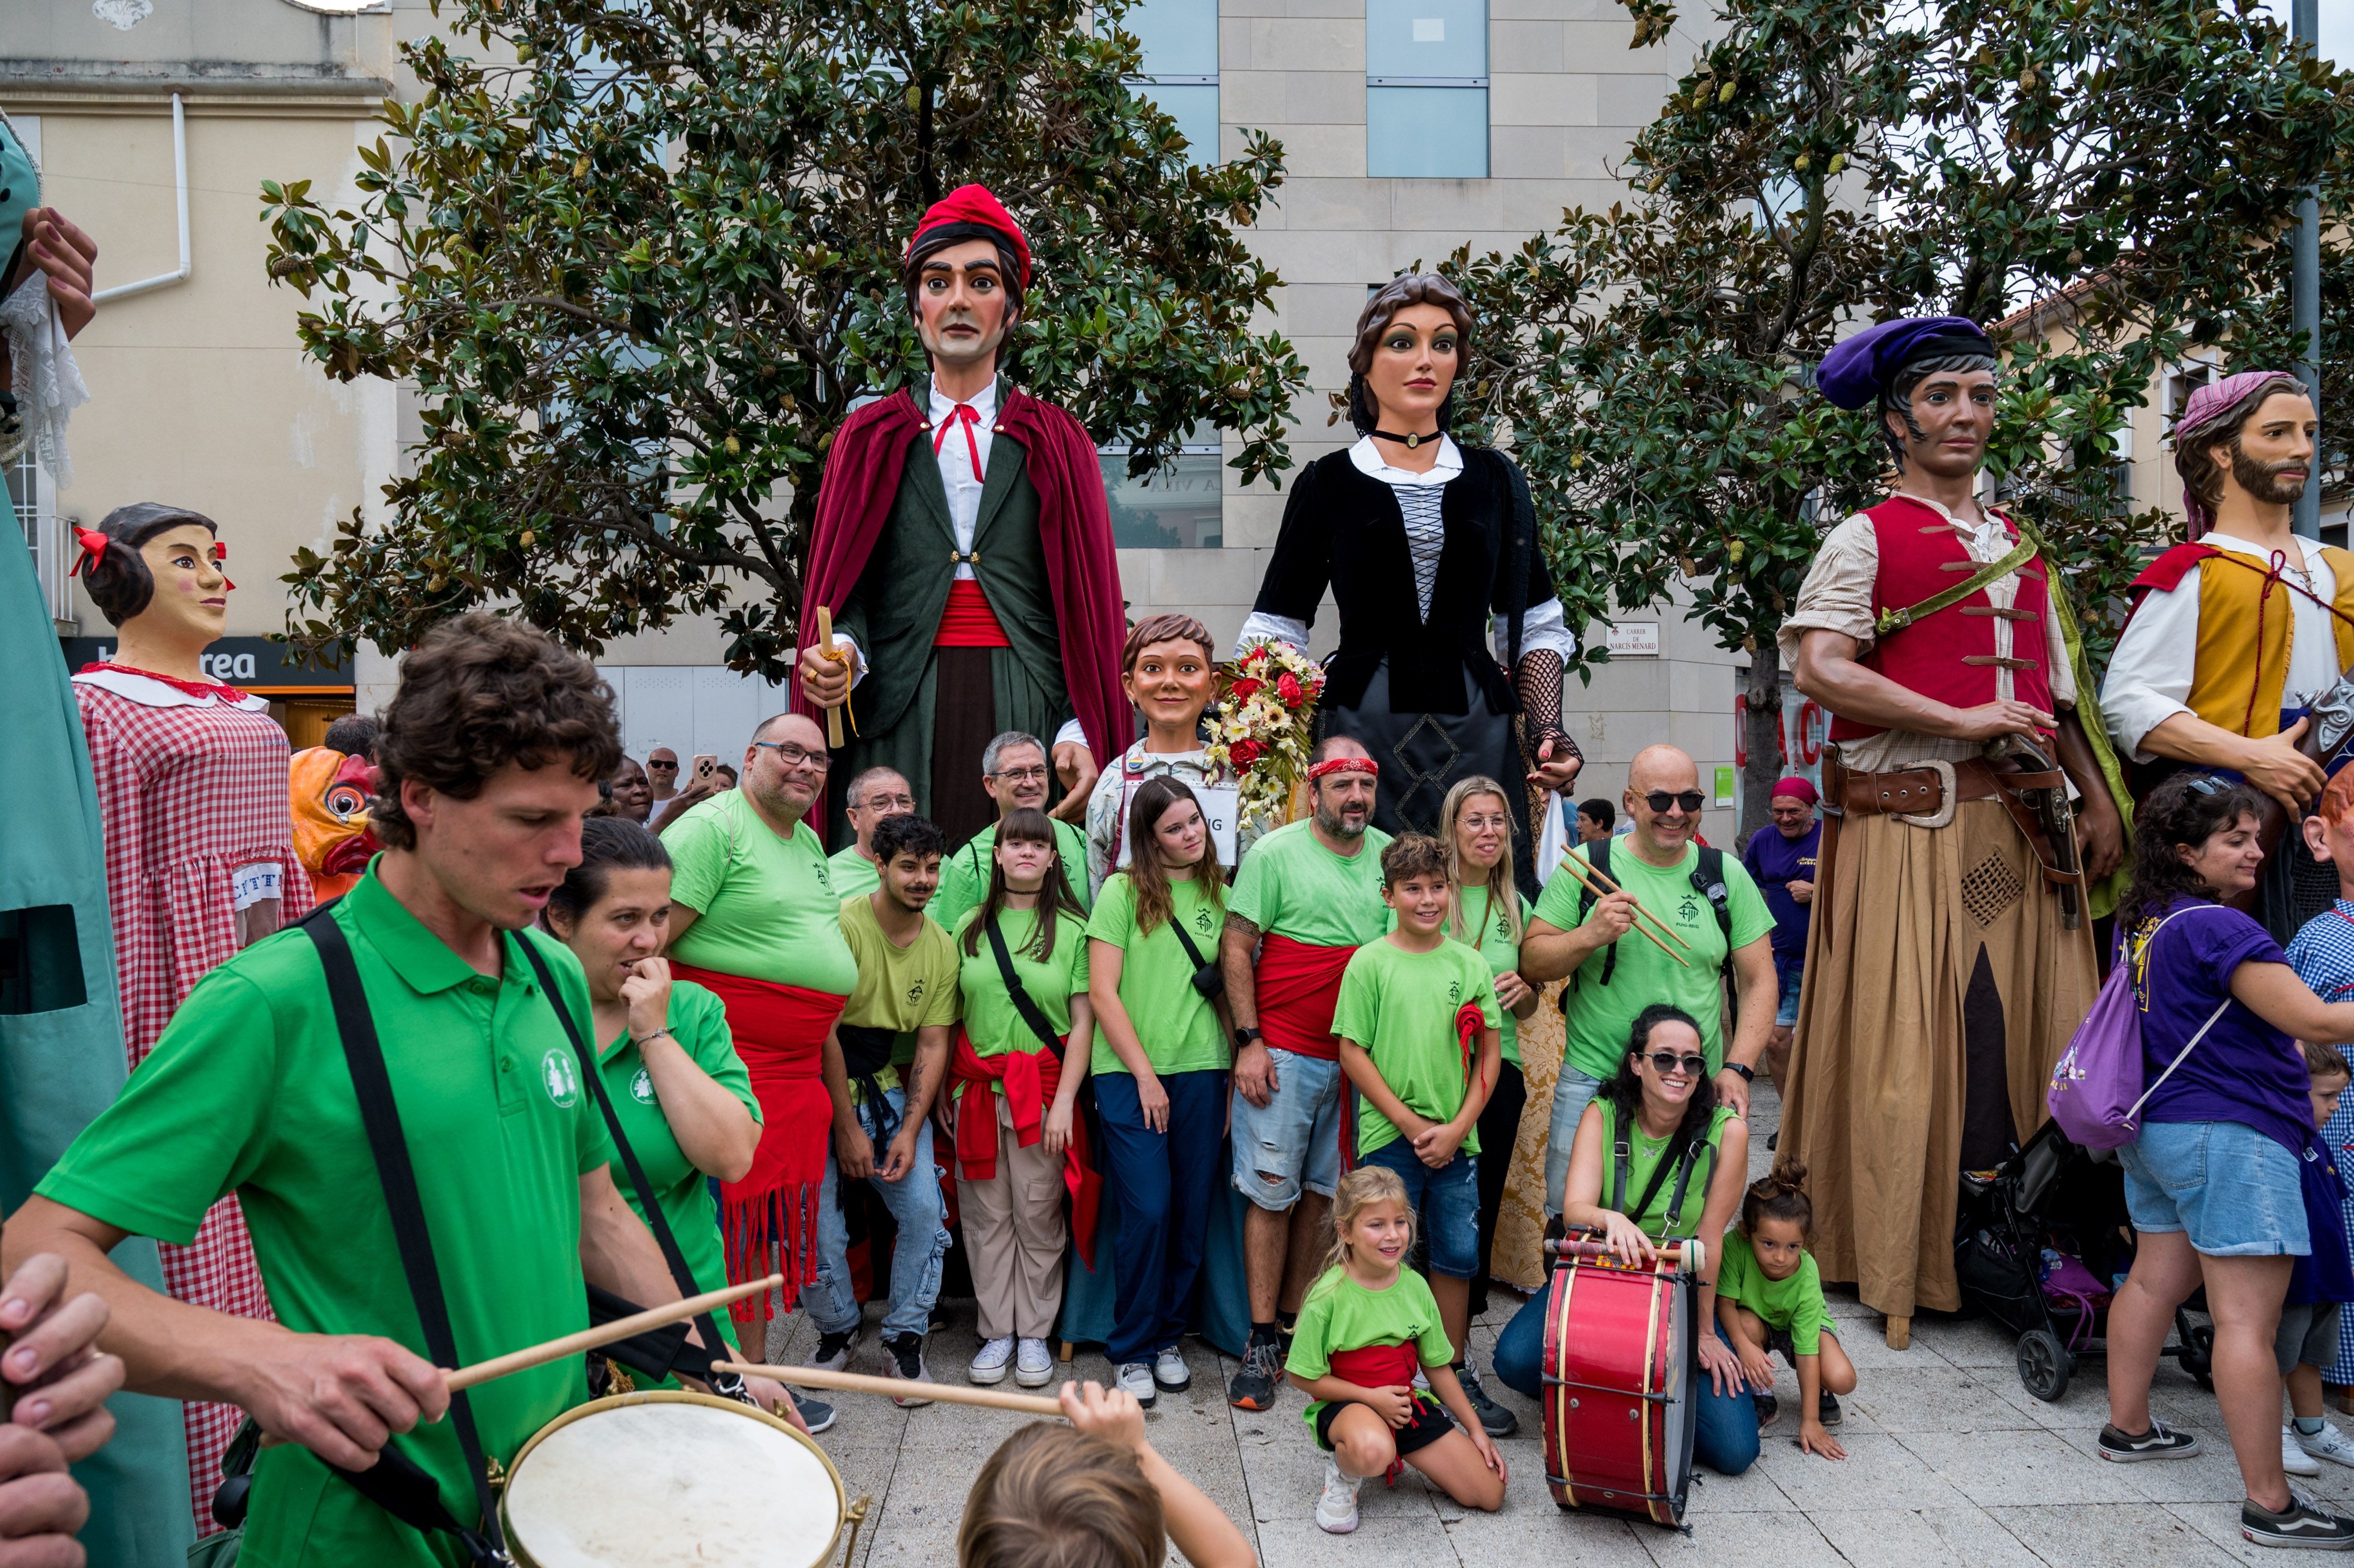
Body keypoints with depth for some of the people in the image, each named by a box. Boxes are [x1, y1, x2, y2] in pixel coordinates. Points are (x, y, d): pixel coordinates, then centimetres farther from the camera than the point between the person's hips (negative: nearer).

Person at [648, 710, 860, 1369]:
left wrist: (825, 1035, 24)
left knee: (765, 1225, 16)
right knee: (728, 1224, -3)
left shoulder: (809, 842, 17)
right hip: (729, 1063, -8)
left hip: (797, 1070, 9)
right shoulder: (712, 827, -11)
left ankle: (757, 1371, 28)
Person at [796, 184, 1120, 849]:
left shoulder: (1057, 443, 13)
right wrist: (843, 651, -12)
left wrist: (1083, 733, -6)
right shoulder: (870, 439, 15)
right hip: (900, 717, 0)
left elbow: (1089, 602, 6)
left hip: (1028, 713, 0)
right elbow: (845, 586, 11)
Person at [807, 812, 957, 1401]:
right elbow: (823, 1032, -15)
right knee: (817, 1218, -8)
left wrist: (910, 1131, -10)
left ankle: (905, 1340, 10)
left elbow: (933, 1043, 1)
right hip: (825, 1091, -4)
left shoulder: (941, 946, 1)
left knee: (925, 1208, -8)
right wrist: (847, 1127, -14)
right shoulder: (843, 924, -15)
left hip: (893, 1091, 4)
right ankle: (836, 1330, 19)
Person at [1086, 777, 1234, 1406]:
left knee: (1191, 1212, 6)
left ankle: (1168, 1337, 24)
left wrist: (1232, 1075, 7)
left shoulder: (1218, 894, 10)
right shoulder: (1123, 892, -2)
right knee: (1146, 1210, -7)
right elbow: (1102, 992, -5)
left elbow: (1228, 990, 14)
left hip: (1200, 1071, 4)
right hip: (1129, 1072, -4)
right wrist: (1144, 1074, -8)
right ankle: (1133, 1351, 10)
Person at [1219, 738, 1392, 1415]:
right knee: (1272, 1193, 0)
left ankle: (1295, 1327, 23)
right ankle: (1262, 1343, 9)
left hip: (1358, 1057, 4)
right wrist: (1249, 1041, -10)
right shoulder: (1275, 852, -5)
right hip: (1283, 1054, -4)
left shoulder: (1389, 854, 8)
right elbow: (1236, 947, -4)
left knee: (1323, 1195, 10)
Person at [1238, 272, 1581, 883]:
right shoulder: (1329, 483, 8)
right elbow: (1276, 629, 7)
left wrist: (1547, 731, 1)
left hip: (1477, 735, 2)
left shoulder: (1494, 479, 14)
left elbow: (1536, 626, 15)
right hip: (1361, 733, -2)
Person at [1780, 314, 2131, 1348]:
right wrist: (1962, 722, -15)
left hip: (2027, 826, 6)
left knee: (2031, 1033, 5)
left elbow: (2061, 693, 21)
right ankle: (1897, 1263, 7)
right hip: (1911, 824, -6)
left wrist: (2102, 804, 10)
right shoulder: (1866, 539, 1)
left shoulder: (2021, 550, 21)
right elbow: (1819, 668, -14)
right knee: (1909, 1041, -4)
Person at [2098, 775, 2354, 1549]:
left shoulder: (2139, 924, 11)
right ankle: (2270, 1505, -2)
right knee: (2248, 1320, -6)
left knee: (2155, 1282, 18)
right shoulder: (2217, 927, -18)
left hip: (2157, 1130, 10)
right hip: (2230, 1137, -9)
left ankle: (2127, 1427, 29)